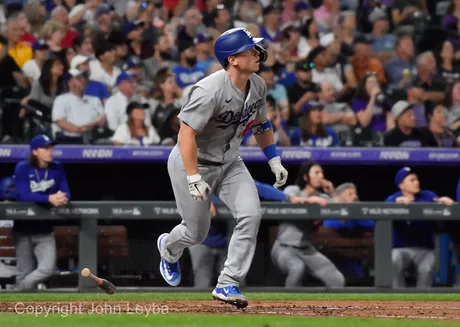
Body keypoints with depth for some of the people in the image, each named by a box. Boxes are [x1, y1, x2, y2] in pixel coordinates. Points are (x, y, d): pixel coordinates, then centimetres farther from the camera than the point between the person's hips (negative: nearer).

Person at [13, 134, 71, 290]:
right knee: (25, 272, 3)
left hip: (45, 230, 3)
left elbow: (66, 194, -3)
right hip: (24, 229, -3)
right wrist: (49, 198, -36)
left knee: (48, 268, -11)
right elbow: (24, 195, -22)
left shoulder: (57, 169, 1)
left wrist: (62, 198, -29)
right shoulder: (22, 168, -11)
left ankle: (22, 289, 12)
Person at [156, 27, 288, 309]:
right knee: (197, 232, 6)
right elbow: (187, 133, -31)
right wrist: (194, 179, -35)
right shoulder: (210, 91, -30)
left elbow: (261, 124, 12)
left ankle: (227, 285, -7)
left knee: (251, 215, -15)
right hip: (193, 162, -6)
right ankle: (169, 248, 44)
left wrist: (275, 161, 7)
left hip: (230, 163, 6)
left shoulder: (257, 86, -6)